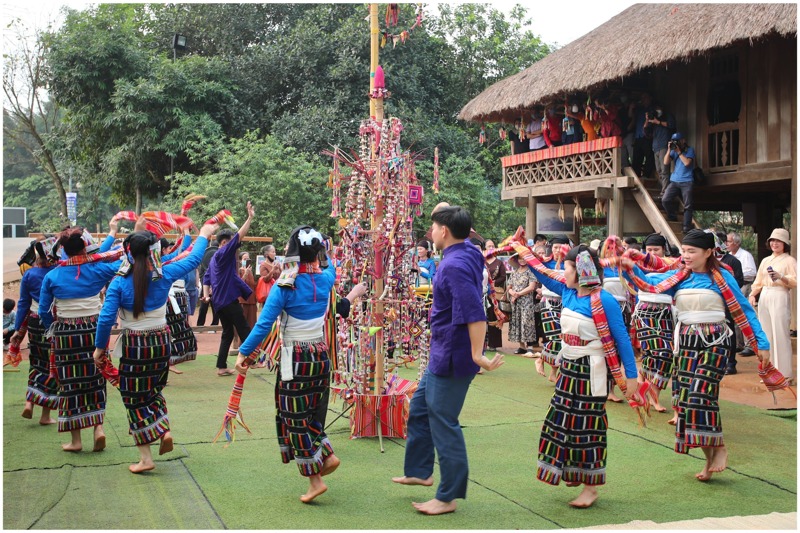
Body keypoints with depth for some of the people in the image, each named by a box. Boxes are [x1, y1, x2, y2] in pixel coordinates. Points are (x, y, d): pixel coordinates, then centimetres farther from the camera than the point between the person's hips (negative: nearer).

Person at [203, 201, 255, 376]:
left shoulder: (215, 258, 18)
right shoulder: (224, 253, -9)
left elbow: (206, 278, 16)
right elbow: (239, 237, -18)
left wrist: (206, 295, 5)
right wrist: (250, 218, -21)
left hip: (219, 301, 9)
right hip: (229, 300, -9)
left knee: (227, 333, 10)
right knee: (244, 330, -3)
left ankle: (221, 367, 7)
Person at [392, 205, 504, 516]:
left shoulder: (454, 265, -24)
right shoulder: (467, 252, 4)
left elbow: (474, 312, -34)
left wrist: (477, 355, -34)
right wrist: (446, 212, 10)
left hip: (451, 358, -10)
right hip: (443, 355, 10)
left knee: (444, 424, 0)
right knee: (419, 408, 22)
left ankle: (448, 497, 11)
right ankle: (419, 471, 36)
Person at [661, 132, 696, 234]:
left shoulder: (690, 150, 1)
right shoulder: (674, 151, 12)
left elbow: (687, 162, -14)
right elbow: (666, 162, 2)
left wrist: (679, 152, -10)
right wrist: (669, 150, -5)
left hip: (687, 182, -4)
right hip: (674, 181, 4)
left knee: (687, 206, -6)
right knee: (665, 200, -11)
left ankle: (687, 227, -3)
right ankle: (673, 218, 11)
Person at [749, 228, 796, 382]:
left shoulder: (789, 260, 1)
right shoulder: (765, 260, 19)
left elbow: (795, 282, -8)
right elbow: (758, 281, 18)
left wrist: (781, 277, -23)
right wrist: (752, 294, 3)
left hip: (780, 297, -6)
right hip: (764, 297, 6)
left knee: (780, 335, -8)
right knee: (766, 335, 7)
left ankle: (784, 373, -3)